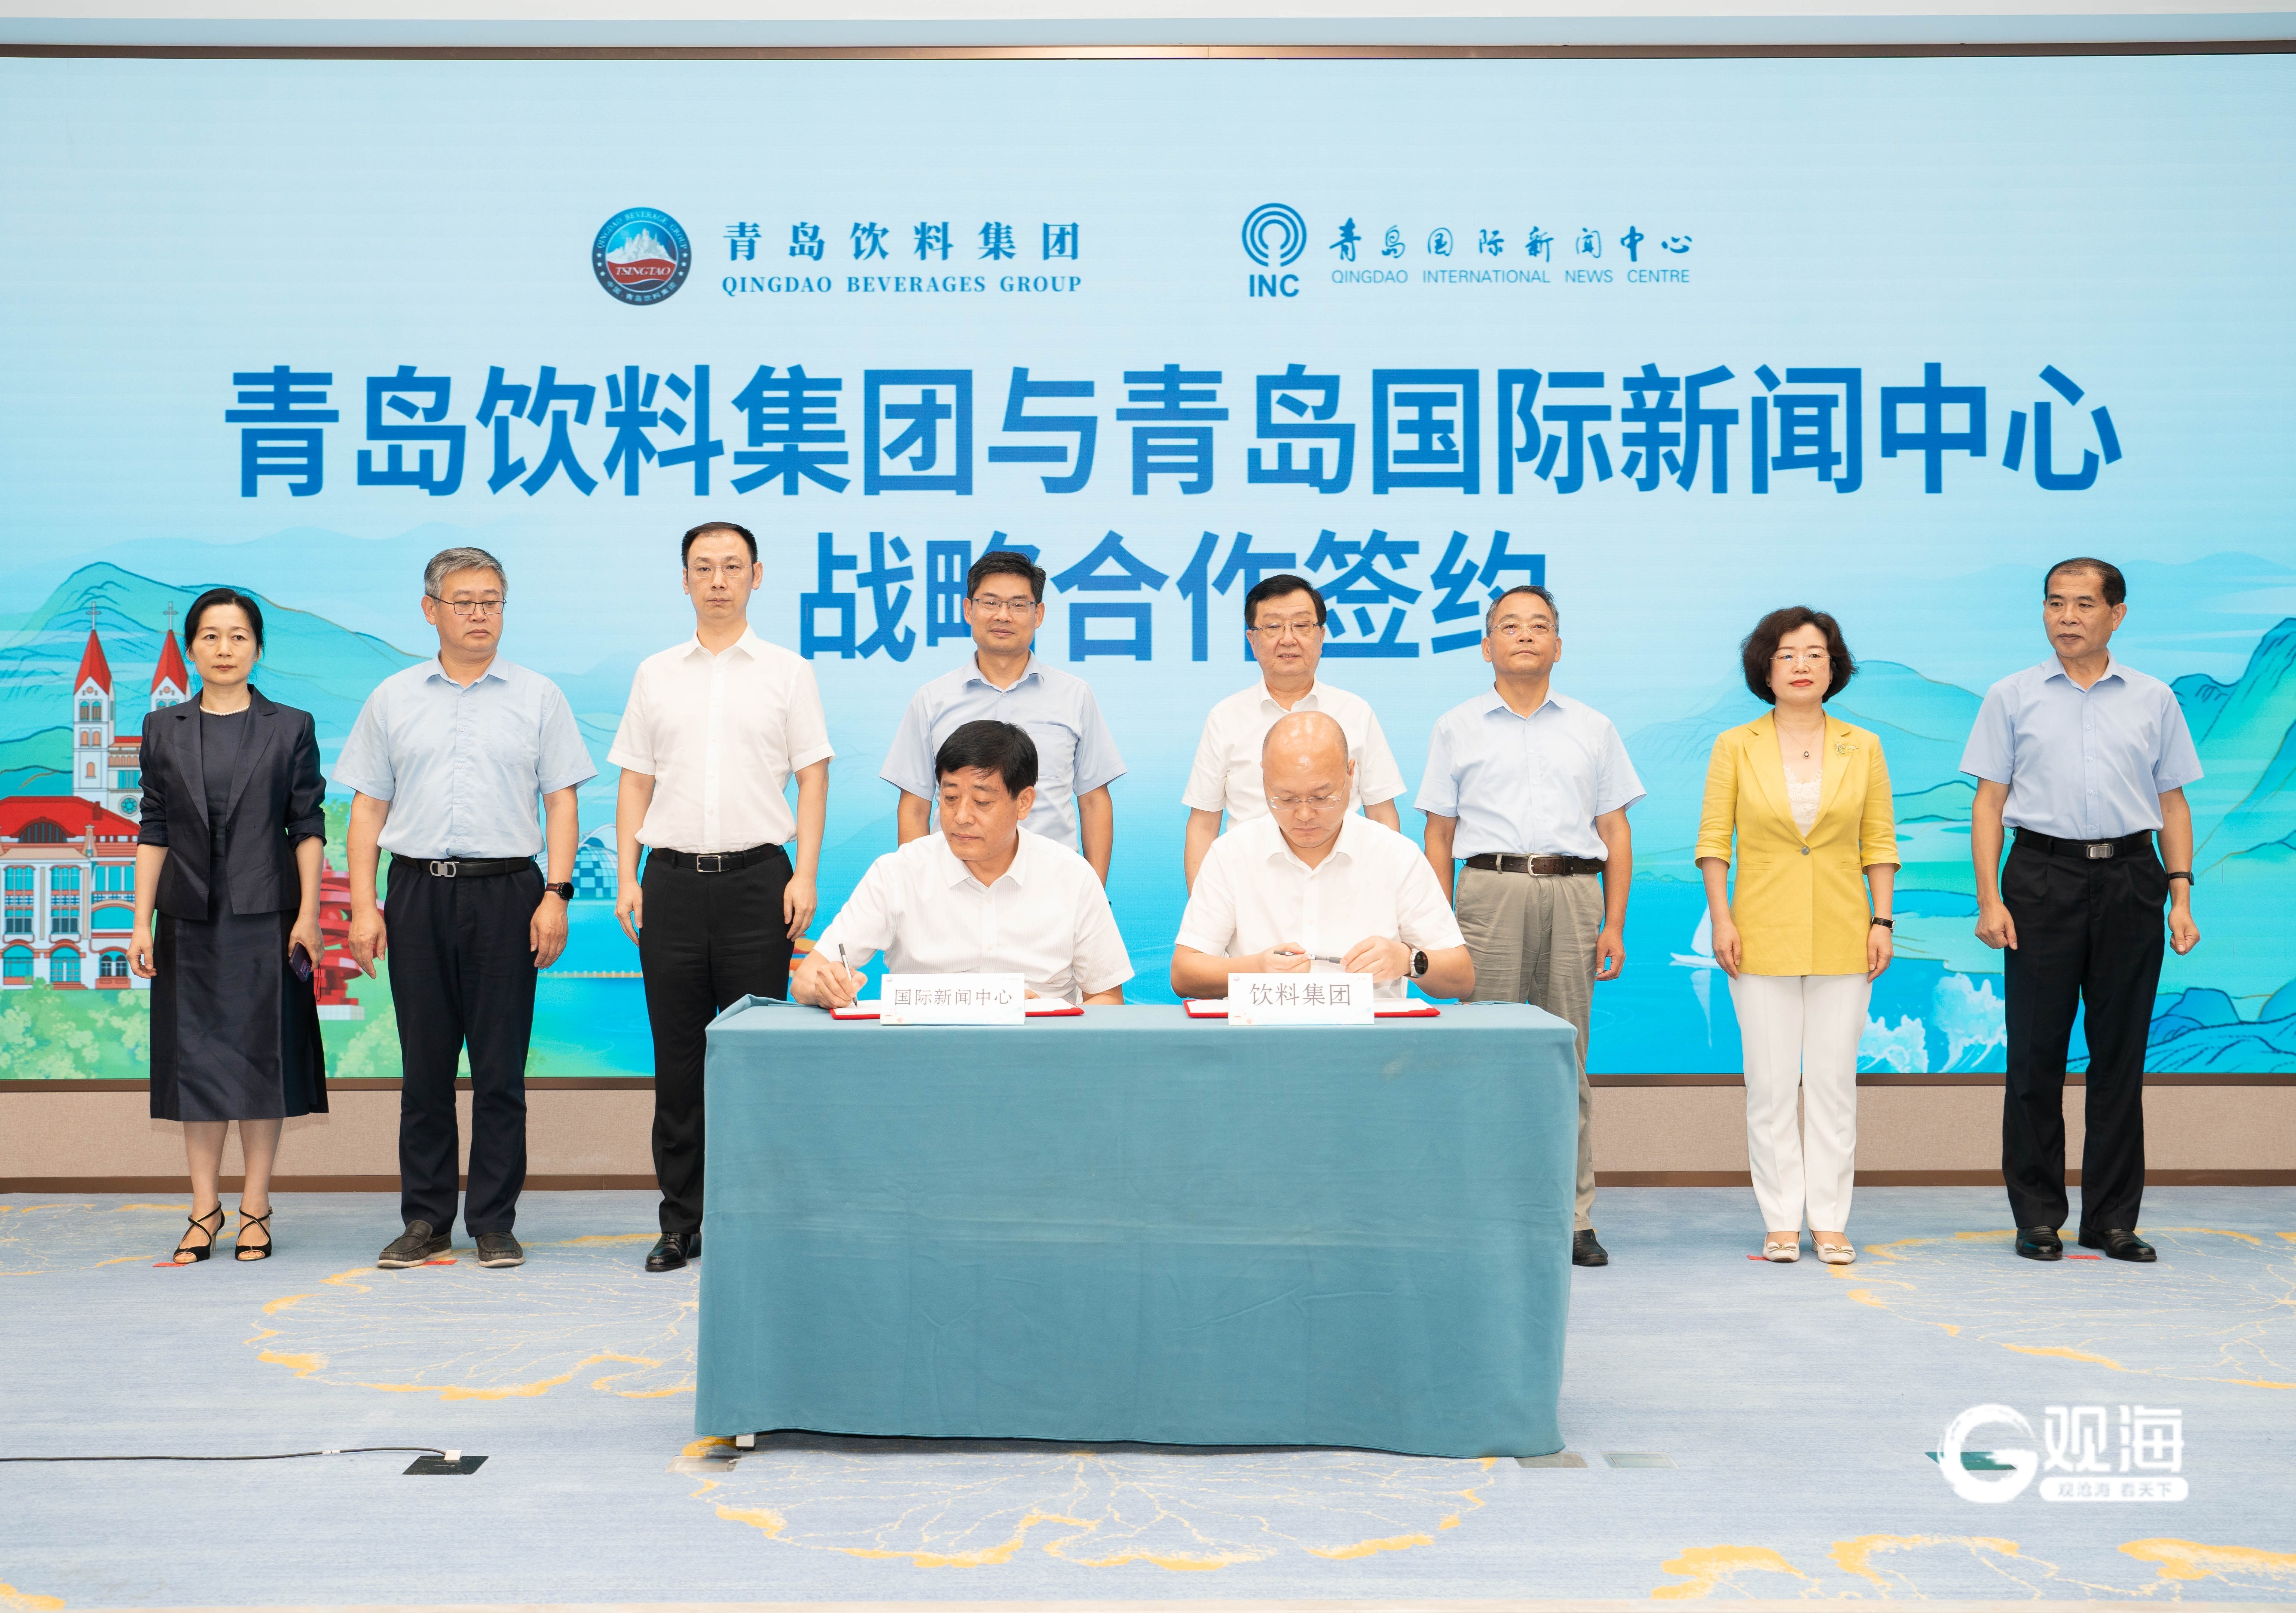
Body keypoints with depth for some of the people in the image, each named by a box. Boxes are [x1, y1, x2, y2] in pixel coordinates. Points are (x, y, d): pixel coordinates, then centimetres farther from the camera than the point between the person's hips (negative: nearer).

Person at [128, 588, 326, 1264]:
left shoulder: (291, 728, 3)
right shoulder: (164, 731, 8)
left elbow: (308, 827, 1)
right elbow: (154, 830, 8)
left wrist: (308, 915, -6)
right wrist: (142, 921, 2)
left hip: (264, 917, -2)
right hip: (189, 920, 2)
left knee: (261, 1056, 1)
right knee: (195, 1056, 4)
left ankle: (254, 1210, 9)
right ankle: (204, 1210, 11)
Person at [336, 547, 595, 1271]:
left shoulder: (537, 698, 7)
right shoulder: (393, 700, 11)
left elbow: (561, 802, 3)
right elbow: (368, 807, 9)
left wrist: (556, 894, -8)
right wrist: (363, 906, 0)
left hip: (506, 891, -1)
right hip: (417, 892, 1)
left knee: (500, 1068, 1)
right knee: (424, 1067, 5)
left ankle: (494, 1223, 8)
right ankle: (425, 1220, 14)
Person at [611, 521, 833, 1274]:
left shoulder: (787, 673, 6)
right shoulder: (656, 675, 12)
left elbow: (812, 780, 3)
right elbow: (635, 781, 12)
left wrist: (805, 875, -8)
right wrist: (627, 878, 2)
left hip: (756, 874, -2)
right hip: (673, 877, 2)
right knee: (677, 1055, 4)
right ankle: (681, 1222, 11)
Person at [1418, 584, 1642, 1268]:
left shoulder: (1593, 729, 16)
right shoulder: (1457, 729, 12)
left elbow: (1615, 834, 13)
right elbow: (1438, 837, 10)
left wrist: (1614, 925, 4)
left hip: (1573, 891, 1)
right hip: (1490, 889, -1)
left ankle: (1573, 1217, 5)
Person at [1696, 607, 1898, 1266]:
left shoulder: (1863, 748, 6)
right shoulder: (1735, 748, 2)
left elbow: (1879, 842, 7)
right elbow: (1713, 839, 2)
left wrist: (1882, 921, 0)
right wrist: (1721, 919, -7)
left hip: (1841, 938, 1)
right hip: (1764, 935, -1)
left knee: (1835, 1080, 3)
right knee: (1770, 1083, 1)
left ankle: (1830, 1221, 12)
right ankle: (1781, 1222, 10)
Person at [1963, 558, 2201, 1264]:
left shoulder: (2154, 700, 10)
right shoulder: (2012, 697, 6)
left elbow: (2173, 803, 11)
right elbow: (1989, 801, 3)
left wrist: (2181, 895, 1)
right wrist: (1990, 900, -6)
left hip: (2130, 879, 1)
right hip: (2043, 877, -1)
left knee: (2121, 1053, 5)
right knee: (2036, 1052, 1)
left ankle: (2112, 1218, 13)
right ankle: (2038, 1217, 9)